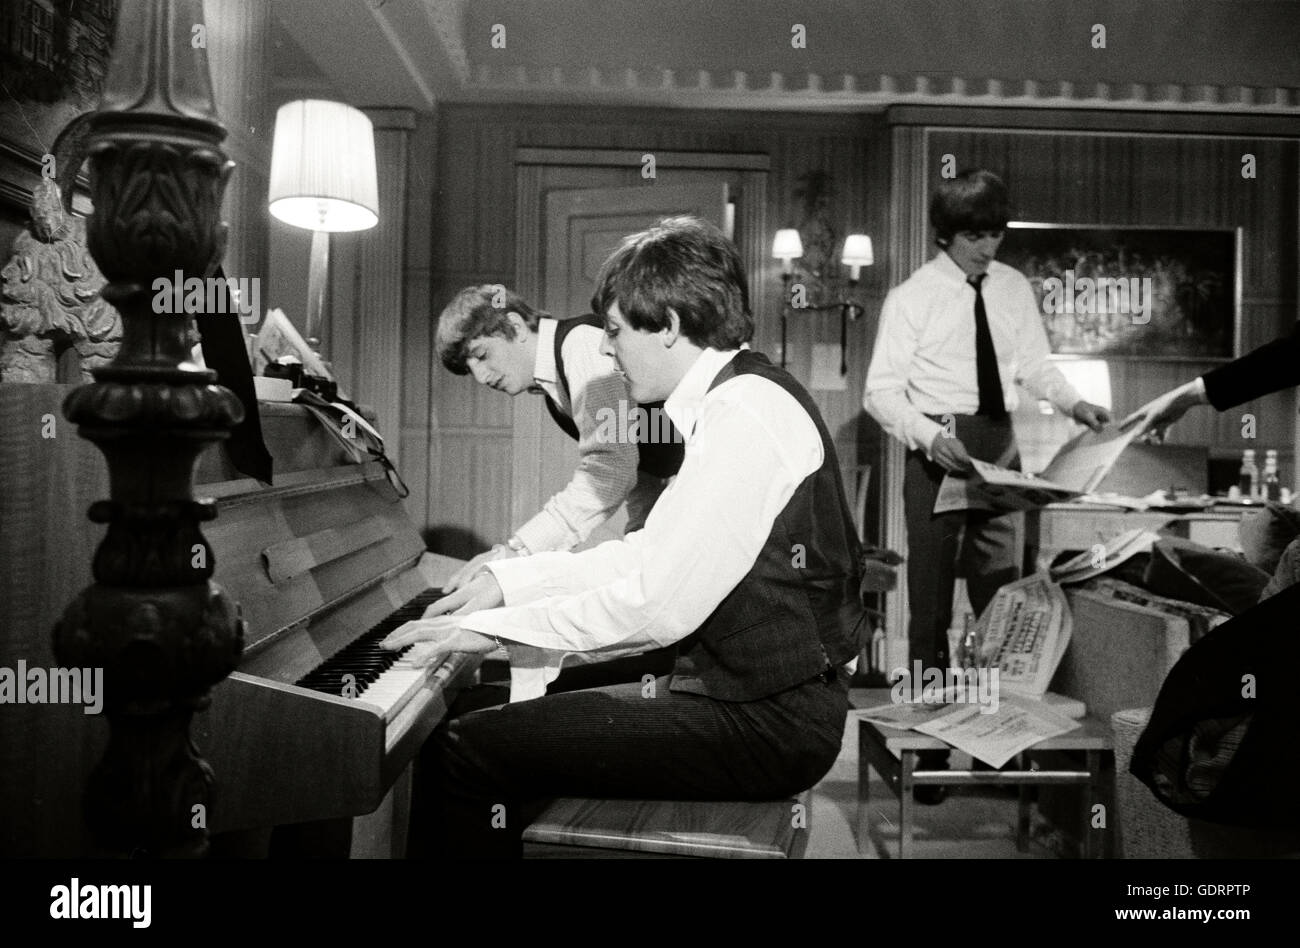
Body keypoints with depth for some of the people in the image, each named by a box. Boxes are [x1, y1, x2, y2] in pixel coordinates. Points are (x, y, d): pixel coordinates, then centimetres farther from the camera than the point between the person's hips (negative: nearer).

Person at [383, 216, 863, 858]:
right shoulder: (736, 401, 12)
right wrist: (508, 582, 11)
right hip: (759, 696, 10)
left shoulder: (743, 413, -20)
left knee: (462, 751, -10)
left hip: (765, 725, -10)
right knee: (514, 721, 14)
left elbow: (659, 606, -24)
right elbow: (652, 551, 14)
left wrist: (494, 627, -14)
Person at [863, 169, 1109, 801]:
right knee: (931, 599, 3)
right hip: (939, 448, -4)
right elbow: (880, 392, -10)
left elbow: (1035, 365, 13)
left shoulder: (1014, 289, 8)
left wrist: (1072, 403, -6)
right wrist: (929, 435, -26)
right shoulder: (912, 298, -6)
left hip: (1000, 447, 4)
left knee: (1003, 593, 10)